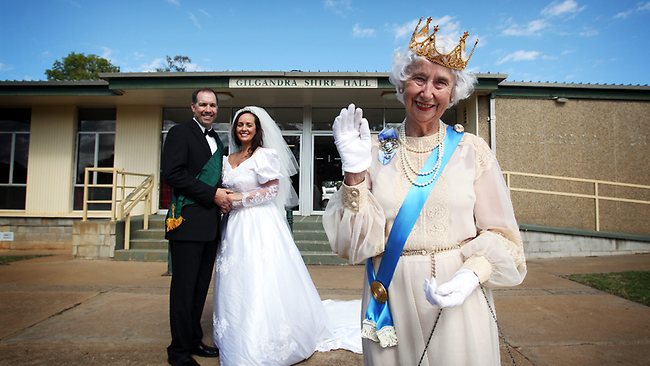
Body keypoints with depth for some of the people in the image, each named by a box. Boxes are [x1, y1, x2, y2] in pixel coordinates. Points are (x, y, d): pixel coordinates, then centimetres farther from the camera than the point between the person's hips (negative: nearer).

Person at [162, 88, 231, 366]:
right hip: (188, 222, -7)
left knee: (201, 286, 14)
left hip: (210, 225, 7)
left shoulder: (218, 141, 19)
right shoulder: (180, 133, -4)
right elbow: (172, 174, -16)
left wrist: (224, 198, 5)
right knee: (184, 287, 1)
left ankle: (193, 340, 28)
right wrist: (212, 194, -16)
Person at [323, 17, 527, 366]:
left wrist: (471, 276, -20)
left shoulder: (472, 150, -4)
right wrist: (354, 173, -20)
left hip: (458, 305, 0)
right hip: (391, 302, 1)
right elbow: (358, 243, -8)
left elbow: (498, 233, -2)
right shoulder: (376, 152, -3)